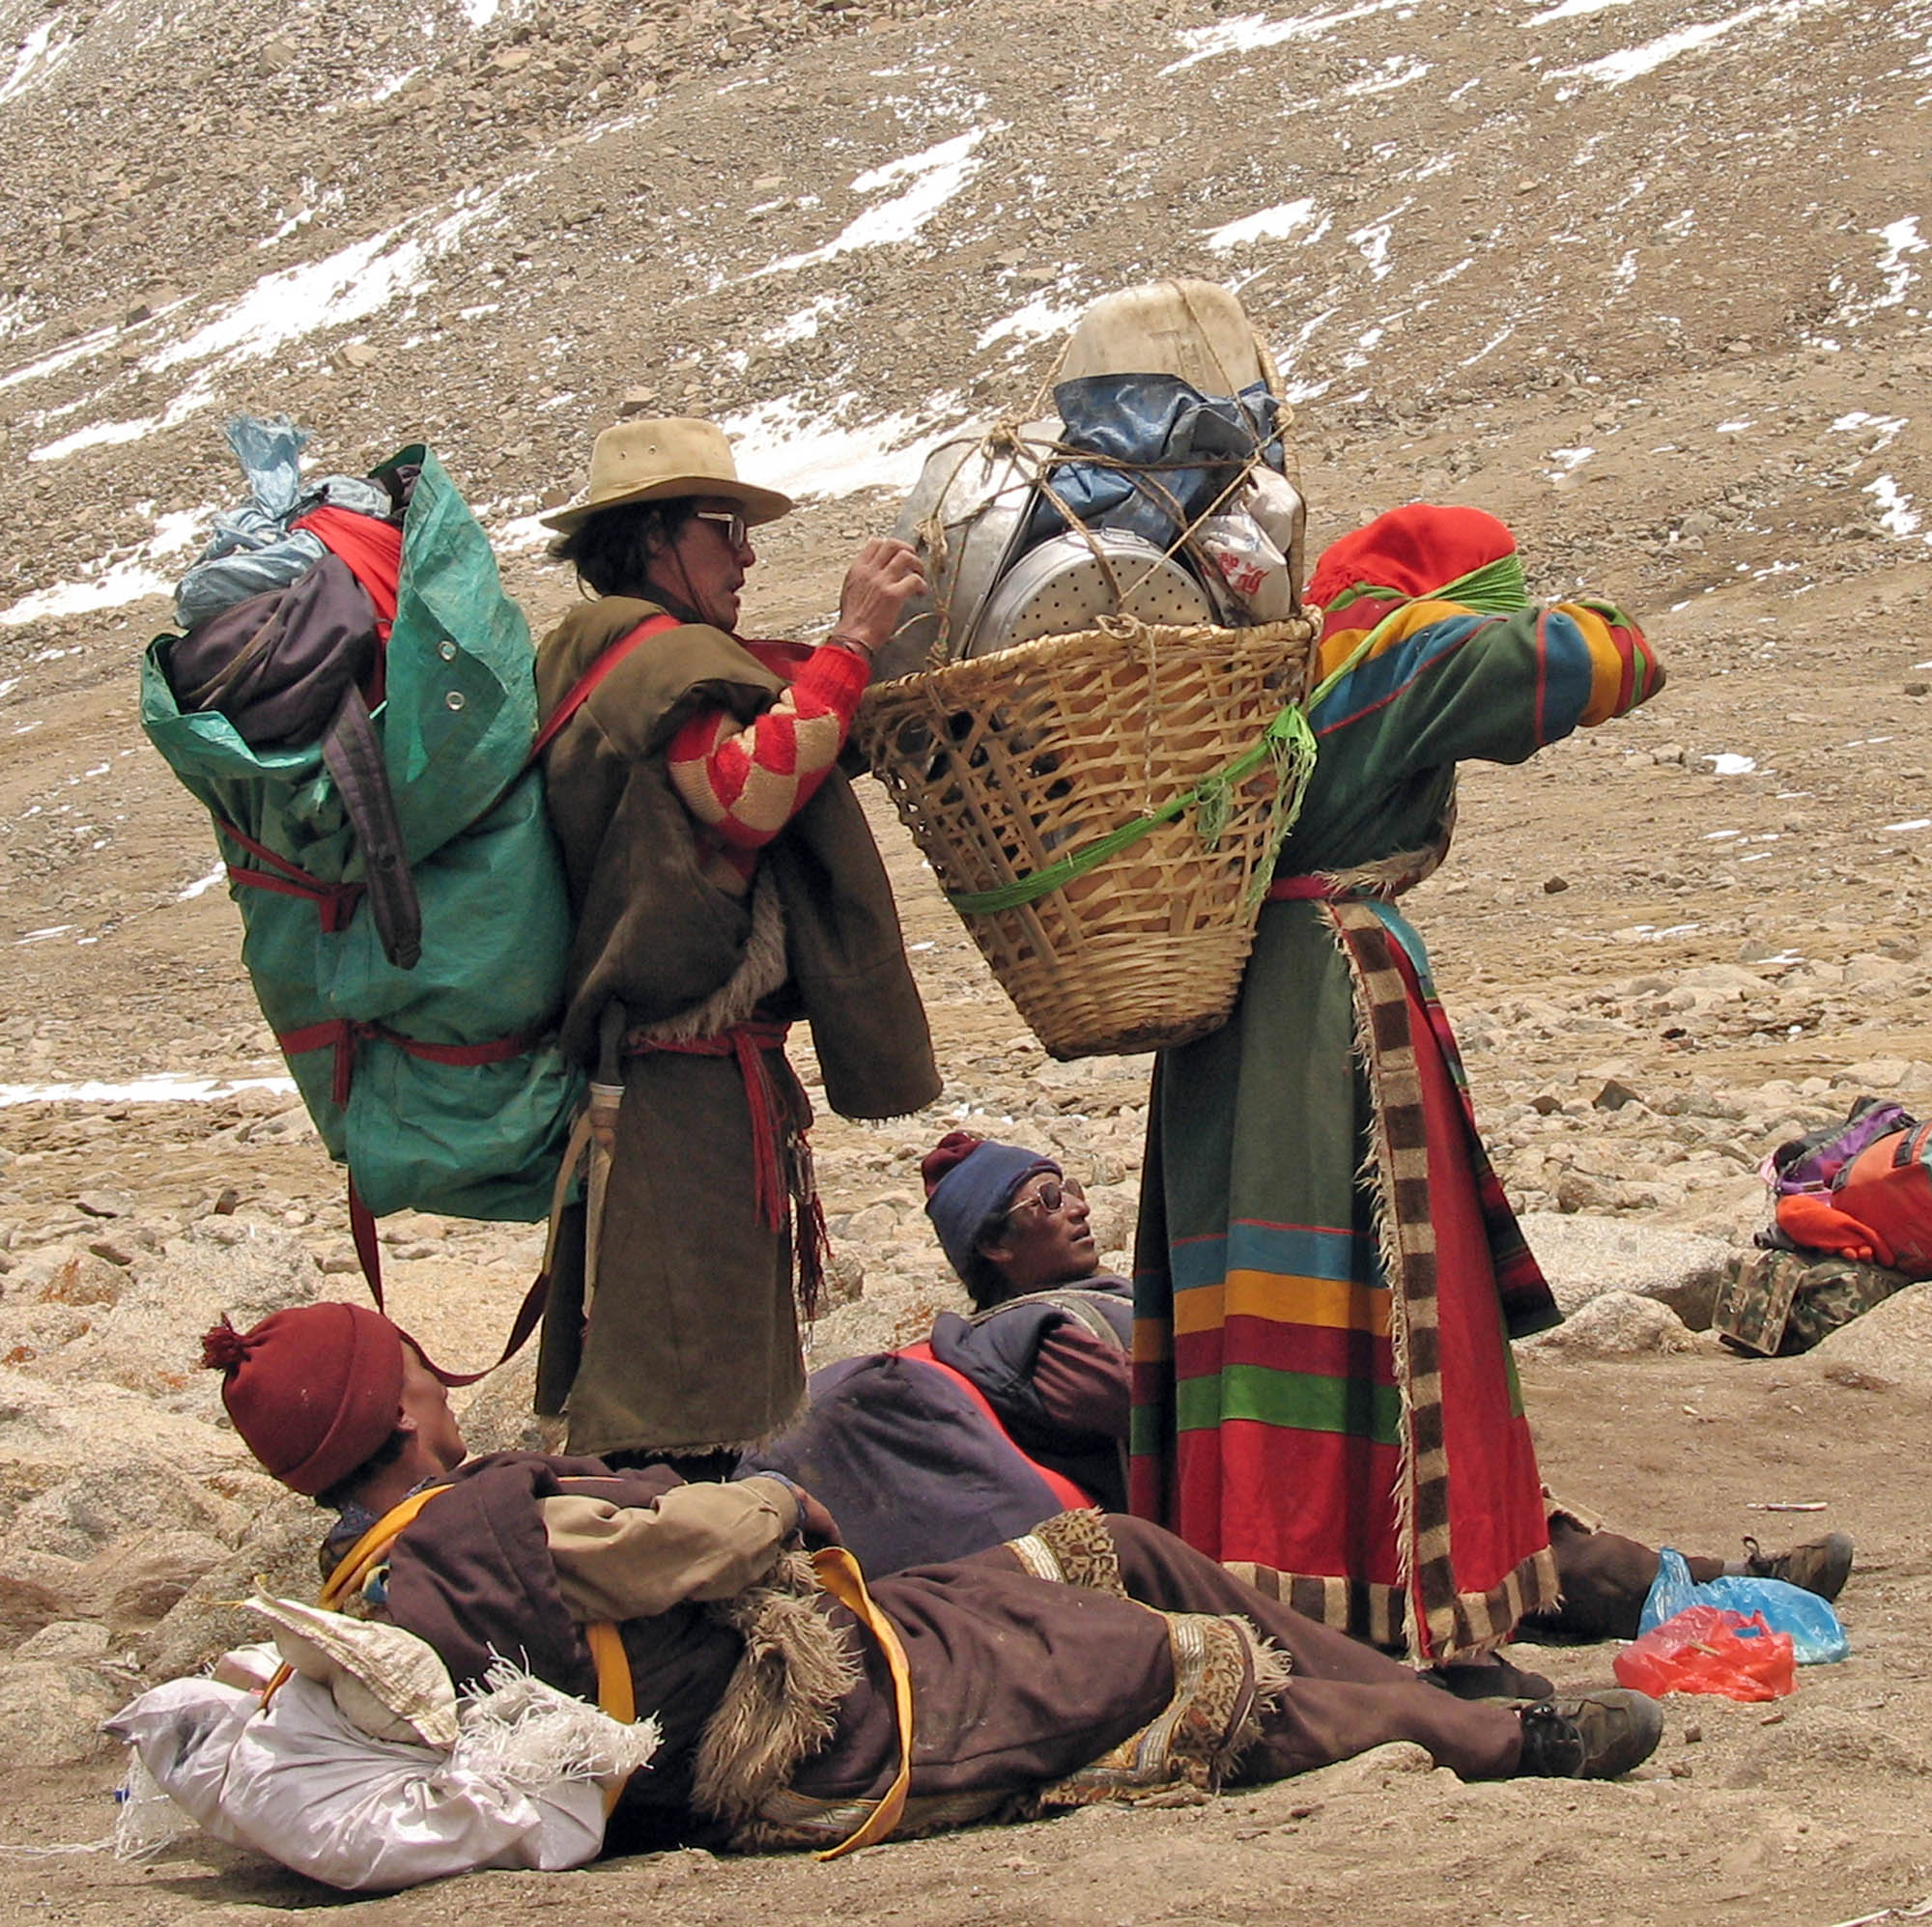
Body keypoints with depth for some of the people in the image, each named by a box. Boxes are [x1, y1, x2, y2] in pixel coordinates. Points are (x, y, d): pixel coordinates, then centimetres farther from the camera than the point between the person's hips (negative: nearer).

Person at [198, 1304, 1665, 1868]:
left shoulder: (365, 1590, 1)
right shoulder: (481, 1527, -28)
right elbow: (725, 1533, -24)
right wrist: (788, 1507, -3)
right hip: (874, 1729, -9)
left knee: (1118, 1553, 18)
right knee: (1215, 1665, 3)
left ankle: (1430, 1697, 29)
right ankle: (1508, 1742, 22)